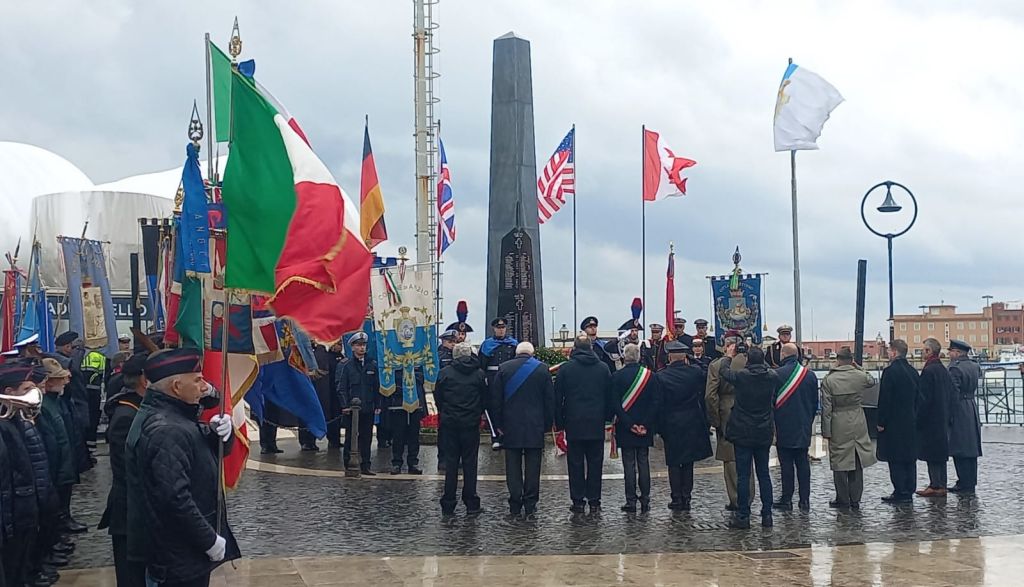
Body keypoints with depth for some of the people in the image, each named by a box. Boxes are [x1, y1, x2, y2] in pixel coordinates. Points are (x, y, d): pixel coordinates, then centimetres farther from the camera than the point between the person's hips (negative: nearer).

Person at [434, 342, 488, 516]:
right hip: (471, 423, 0)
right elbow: (485, 399, 5)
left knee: (451, 462, 5)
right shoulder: (479, 374, -2)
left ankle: (448, 505, 7)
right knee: (470, 462, 5)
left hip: (449, 423, 0)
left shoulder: (444, 373, -4)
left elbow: (437, 397, 3)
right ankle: (471, 504, 6)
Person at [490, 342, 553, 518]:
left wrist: (497, 424, 7)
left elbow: (495, 398, 1)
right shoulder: (542, 369, 1)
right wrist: (548, 424, 9)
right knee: (532, 466, 5)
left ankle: (515, 506, 5)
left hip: (510, 426, 0)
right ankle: (530, 505, 5)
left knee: (513, 466, 5)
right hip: (535, 427, 0)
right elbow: (550, 399, 2)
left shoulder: (504, 368, 1)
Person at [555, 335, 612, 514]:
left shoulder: (565, 368, -2)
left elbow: (557, 398, 0)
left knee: (576, 463, 4)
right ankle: (594, 501, 7)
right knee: (595, 462, 7)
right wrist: (606, 417, 15)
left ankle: (578, 501, 4)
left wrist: (559, 422, 7)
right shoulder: (603, 368, 4)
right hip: (597, 425, 2)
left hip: (574, 424, -2)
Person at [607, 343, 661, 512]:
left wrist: (629, 424, -9)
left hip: (625, 428, -2)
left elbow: (614, 404, -11)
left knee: (629, 464, 3)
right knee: (644, 463, 9)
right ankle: (645, 500, 10)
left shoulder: (616, 377, -7)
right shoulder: (650, 375, -1)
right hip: (645, 427, 2)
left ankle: (631, 501, 3)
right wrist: (645, 424, -5)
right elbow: (657, 402, -4)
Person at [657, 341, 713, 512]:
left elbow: (659, 402, -5)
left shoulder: (661, 376, -10)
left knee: (674, 463, 7)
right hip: (692, 424, 2)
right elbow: (704, 396, 1)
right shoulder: (696, 372, -6)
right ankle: (686, 498, 13)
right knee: (688, 462, 11)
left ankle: (677, 499, 8)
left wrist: (660, 427, 0)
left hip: (671, 424, -2)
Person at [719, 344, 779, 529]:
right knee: (764, 474, 11)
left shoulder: (741, 376, -15)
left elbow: (723, 370, 4)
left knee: (743, 476, 1)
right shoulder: (772, 377, -4)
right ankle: (767, 515, 13)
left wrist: (728, 356, 24)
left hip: (743, 434, -3)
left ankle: (743, 516, 4)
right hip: (764, 434, 4)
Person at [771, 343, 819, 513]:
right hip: (804, 428, 4)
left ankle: (787, 499, 4)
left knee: (786, 463, 1)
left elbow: (771, 401, -7)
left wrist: (772, 425, 2)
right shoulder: (810, 375, 3)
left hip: (784, 428, -4)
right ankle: (805, 500, 9)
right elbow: (815, 403, 11)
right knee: (803, 462, 8)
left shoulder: (777, 374, -13)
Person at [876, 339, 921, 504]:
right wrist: (913, 416, 20)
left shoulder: (890, 371, -14)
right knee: (909, 458, 11)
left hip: (894, 423, -8)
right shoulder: (913, 372, 9)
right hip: (911, 422, 8)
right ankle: (908, 491, 16)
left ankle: (900, 492, -4)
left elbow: (884, 399, -15)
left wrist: (881, 422, -9)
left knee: (896, 460, -4)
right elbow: (918, 398, 14)